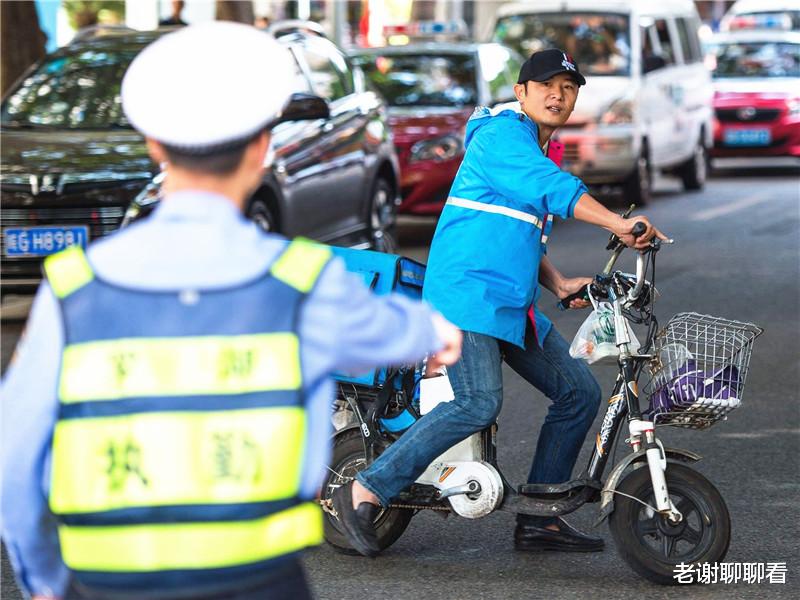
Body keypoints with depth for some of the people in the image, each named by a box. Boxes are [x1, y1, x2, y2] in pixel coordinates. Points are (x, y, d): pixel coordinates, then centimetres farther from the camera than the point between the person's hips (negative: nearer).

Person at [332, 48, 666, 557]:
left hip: (513, 304, 10)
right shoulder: (502, 135, -8)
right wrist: (618, 224, -34)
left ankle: (538, 520, 12)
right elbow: (553, 188, -26)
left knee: (579, 393, 6)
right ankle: (367, 490, -18)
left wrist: (557, 283, 13)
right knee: (480, 403, -26)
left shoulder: (540, 149, 23)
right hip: (467, 294, -10)